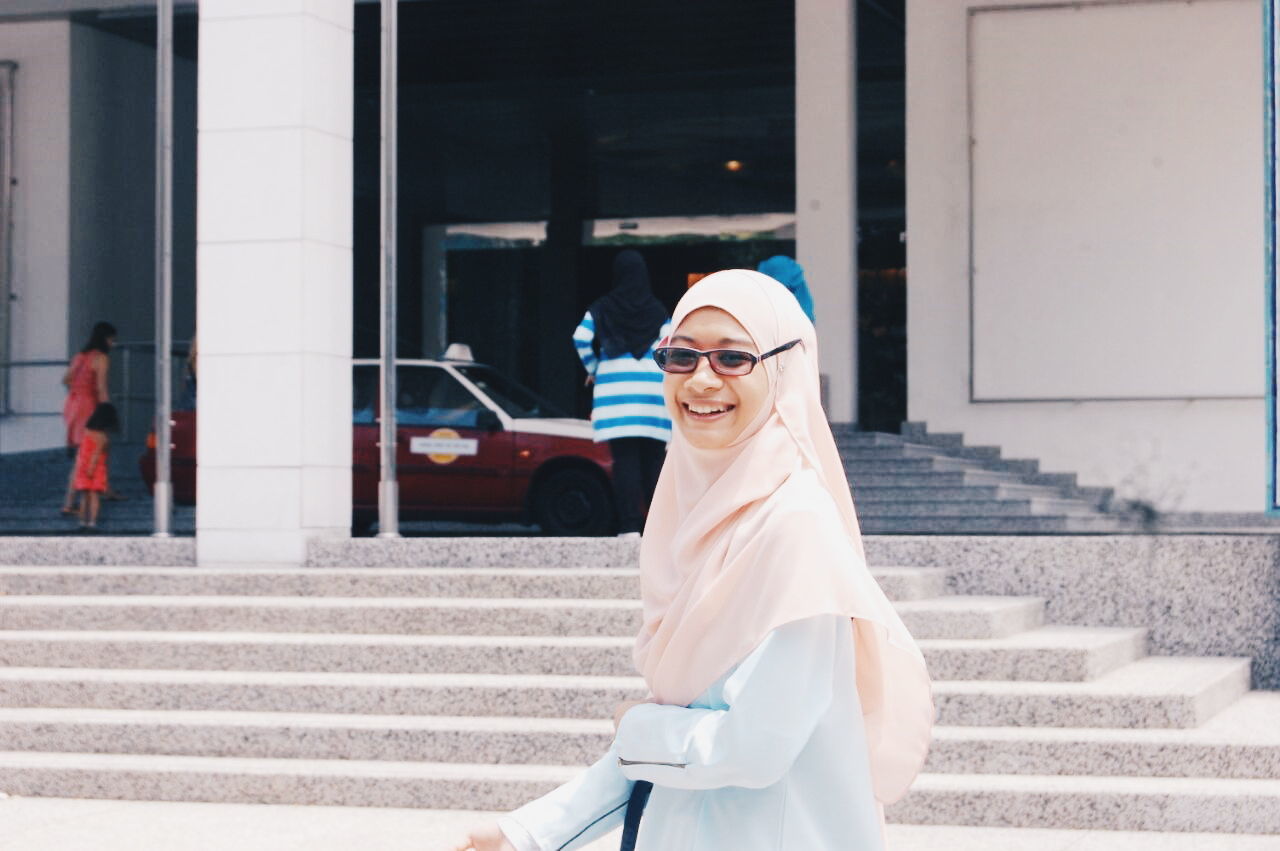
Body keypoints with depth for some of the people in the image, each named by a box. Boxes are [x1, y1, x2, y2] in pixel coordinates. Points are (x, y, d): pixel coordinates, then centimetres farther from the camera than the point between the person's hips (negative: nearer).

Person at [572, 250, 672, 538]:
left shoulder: (602, 308, 4)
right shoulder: (657, 309, 6)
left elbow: (581, 338, -3)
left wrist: (593, 370, 10)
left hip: (614, 383, -1)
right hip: (653, 385, 1)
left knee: (625, 460, -4)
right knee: (653, 459, 5)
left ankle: (630, 525, -12)